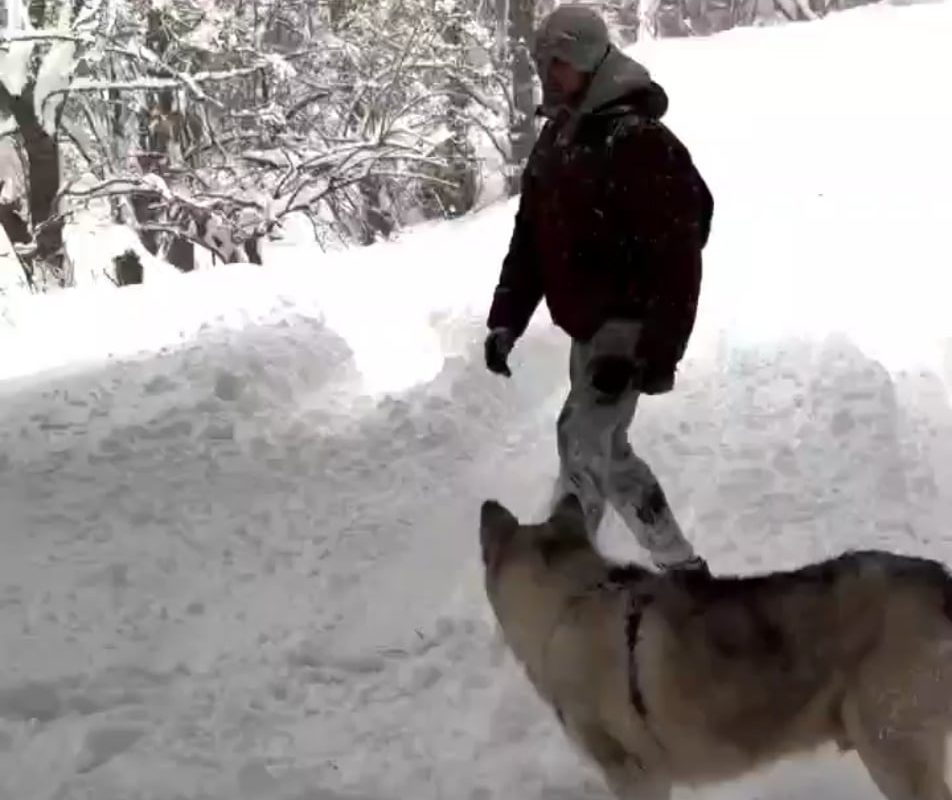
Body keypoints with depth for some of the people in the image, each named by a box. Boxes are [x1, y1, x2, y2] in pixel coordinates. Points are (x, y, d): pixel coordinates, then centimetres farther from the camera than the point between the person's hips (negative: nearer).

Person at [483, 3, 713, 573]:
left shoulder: (641, 142, -18)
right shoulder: (557, 141, 9)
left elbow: (676, 258, -22)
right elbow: (531, 239, 12)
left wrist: (649, 352, -26)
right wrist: (506, 320, 4)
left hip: (629, 325, -9)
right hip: (589, 325, 9)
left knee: (583, 438, -16)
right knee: (607, 449, 15)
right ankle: (680, 566, 27)